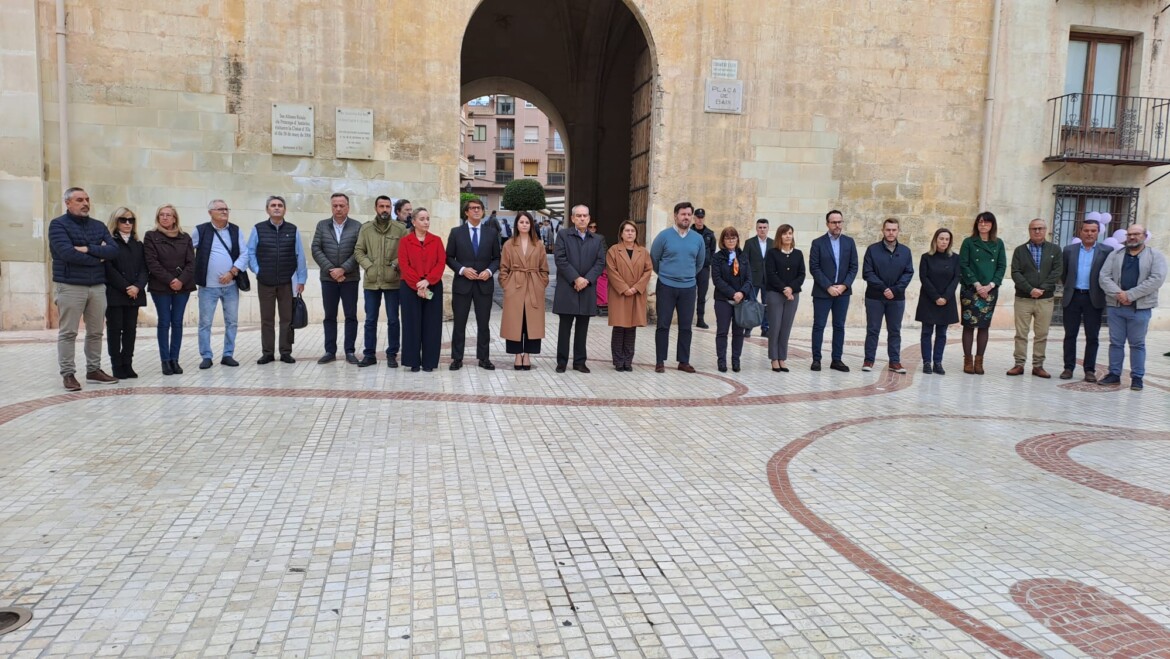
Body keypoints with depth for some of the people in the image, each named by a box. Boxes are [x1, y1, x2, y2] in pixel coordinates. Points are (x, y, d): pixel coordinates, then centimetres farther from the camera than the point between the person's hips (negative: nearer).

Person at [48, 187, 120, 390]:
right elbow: (67, 253, -17)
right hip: (70, 287, -5)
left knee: (96, 332, 9)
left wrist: (88, 249, -14)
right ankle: (67, 374, 4)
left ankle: (94, 370, 19)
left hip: (97, 286, 5)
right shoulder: (58, 225, -3)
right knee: (68, 333, -1)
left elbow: (113, 251, -1)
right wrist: (98, 258, -7)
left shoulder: (98, 226, 13)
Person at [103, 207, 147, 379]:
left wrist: (137, 286, -10)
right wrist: (126, 288, -14)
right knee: (115, 329, 0)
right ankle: (117, 366, 4)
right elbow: (109, 269, -9)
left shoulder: (138, 245, 15)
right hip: (114, 294, -4)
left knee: (131, 329, 5)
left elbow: (143, 268, 7)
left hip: (134, 294, 5)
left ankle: (127, 364, 10)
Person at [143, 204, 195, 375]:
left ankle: (175, 359, 8)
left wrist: (182, 280, -11)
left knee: (177, 323, 4)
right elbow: (152, 263, -6)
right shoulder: (150, 236, 2)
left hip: (183, 287, 2)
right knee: (164, 322, -1)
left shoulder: (185, 237, 9)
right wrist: (169, 281, -14)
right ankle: (165, 361, 3)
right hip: (161, 287, -2)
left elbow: (191, 262, 3)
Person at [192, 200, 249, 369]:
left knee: (232, 322, 7)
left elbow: (244, 254, 0)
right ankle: (206, 357, 10)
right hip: (208, 286, -2)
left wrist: (232, 272, -10)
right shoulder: (201, 230, -1)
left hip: (231, 285, 3)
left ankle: (228, 355, 17)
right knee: (205, 322, 1)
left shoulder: (235, 230, 6)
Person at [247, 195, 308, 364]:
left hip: (287, 282, 0)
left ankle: (286, 352, 12)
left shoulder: (293, 230, 4)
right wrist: (257, 271, -4)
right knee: (267, 319, 6)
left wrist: (301, 279, 1)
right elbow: (250, 253, 5)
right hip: (265, 283, 0)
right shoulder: (258, 229, 2)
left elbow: (300, 256, 4)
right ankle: (267, 353, 13)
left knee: (287, 318, 4)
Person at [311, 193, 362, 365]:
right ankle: (330, 351, 12)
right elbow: (315, 249, 0)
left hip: (350, 278, -2)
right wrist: (330, 270, -10)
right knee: (329, 316, 6)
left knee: (351, 316, 1)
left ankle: (350, 351, 8)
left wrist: (343, 269, -16)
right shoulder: (322, 225, 7)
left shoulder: (357, 226, 1)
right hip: (328, 278, 2)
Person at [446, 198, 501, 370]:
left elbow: (497, 258, 8)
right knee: (459, 323, 4)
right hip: (462, 284, -1)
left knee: (483, 323, 6)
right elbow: (449, 257, 3)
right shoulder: (456, 232, 2)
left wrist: (489, 271, -10)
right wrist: (462, 270, -12)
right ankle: (457, 358, 13)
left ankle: (483, 358, 15)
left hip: (484, 284, 1)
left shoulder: (491, 232, 6)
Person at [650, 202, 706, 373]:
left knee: (685, 326, 7)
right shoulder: (664, 235, -6)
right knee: (663, 325, 0)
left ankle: (684, 361, 16)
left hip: (688, 288, 3)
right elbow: (654, 259, 5)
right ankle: (660, 361, 7)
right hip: (666, 287, -3)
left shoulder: (698, 239, 3)